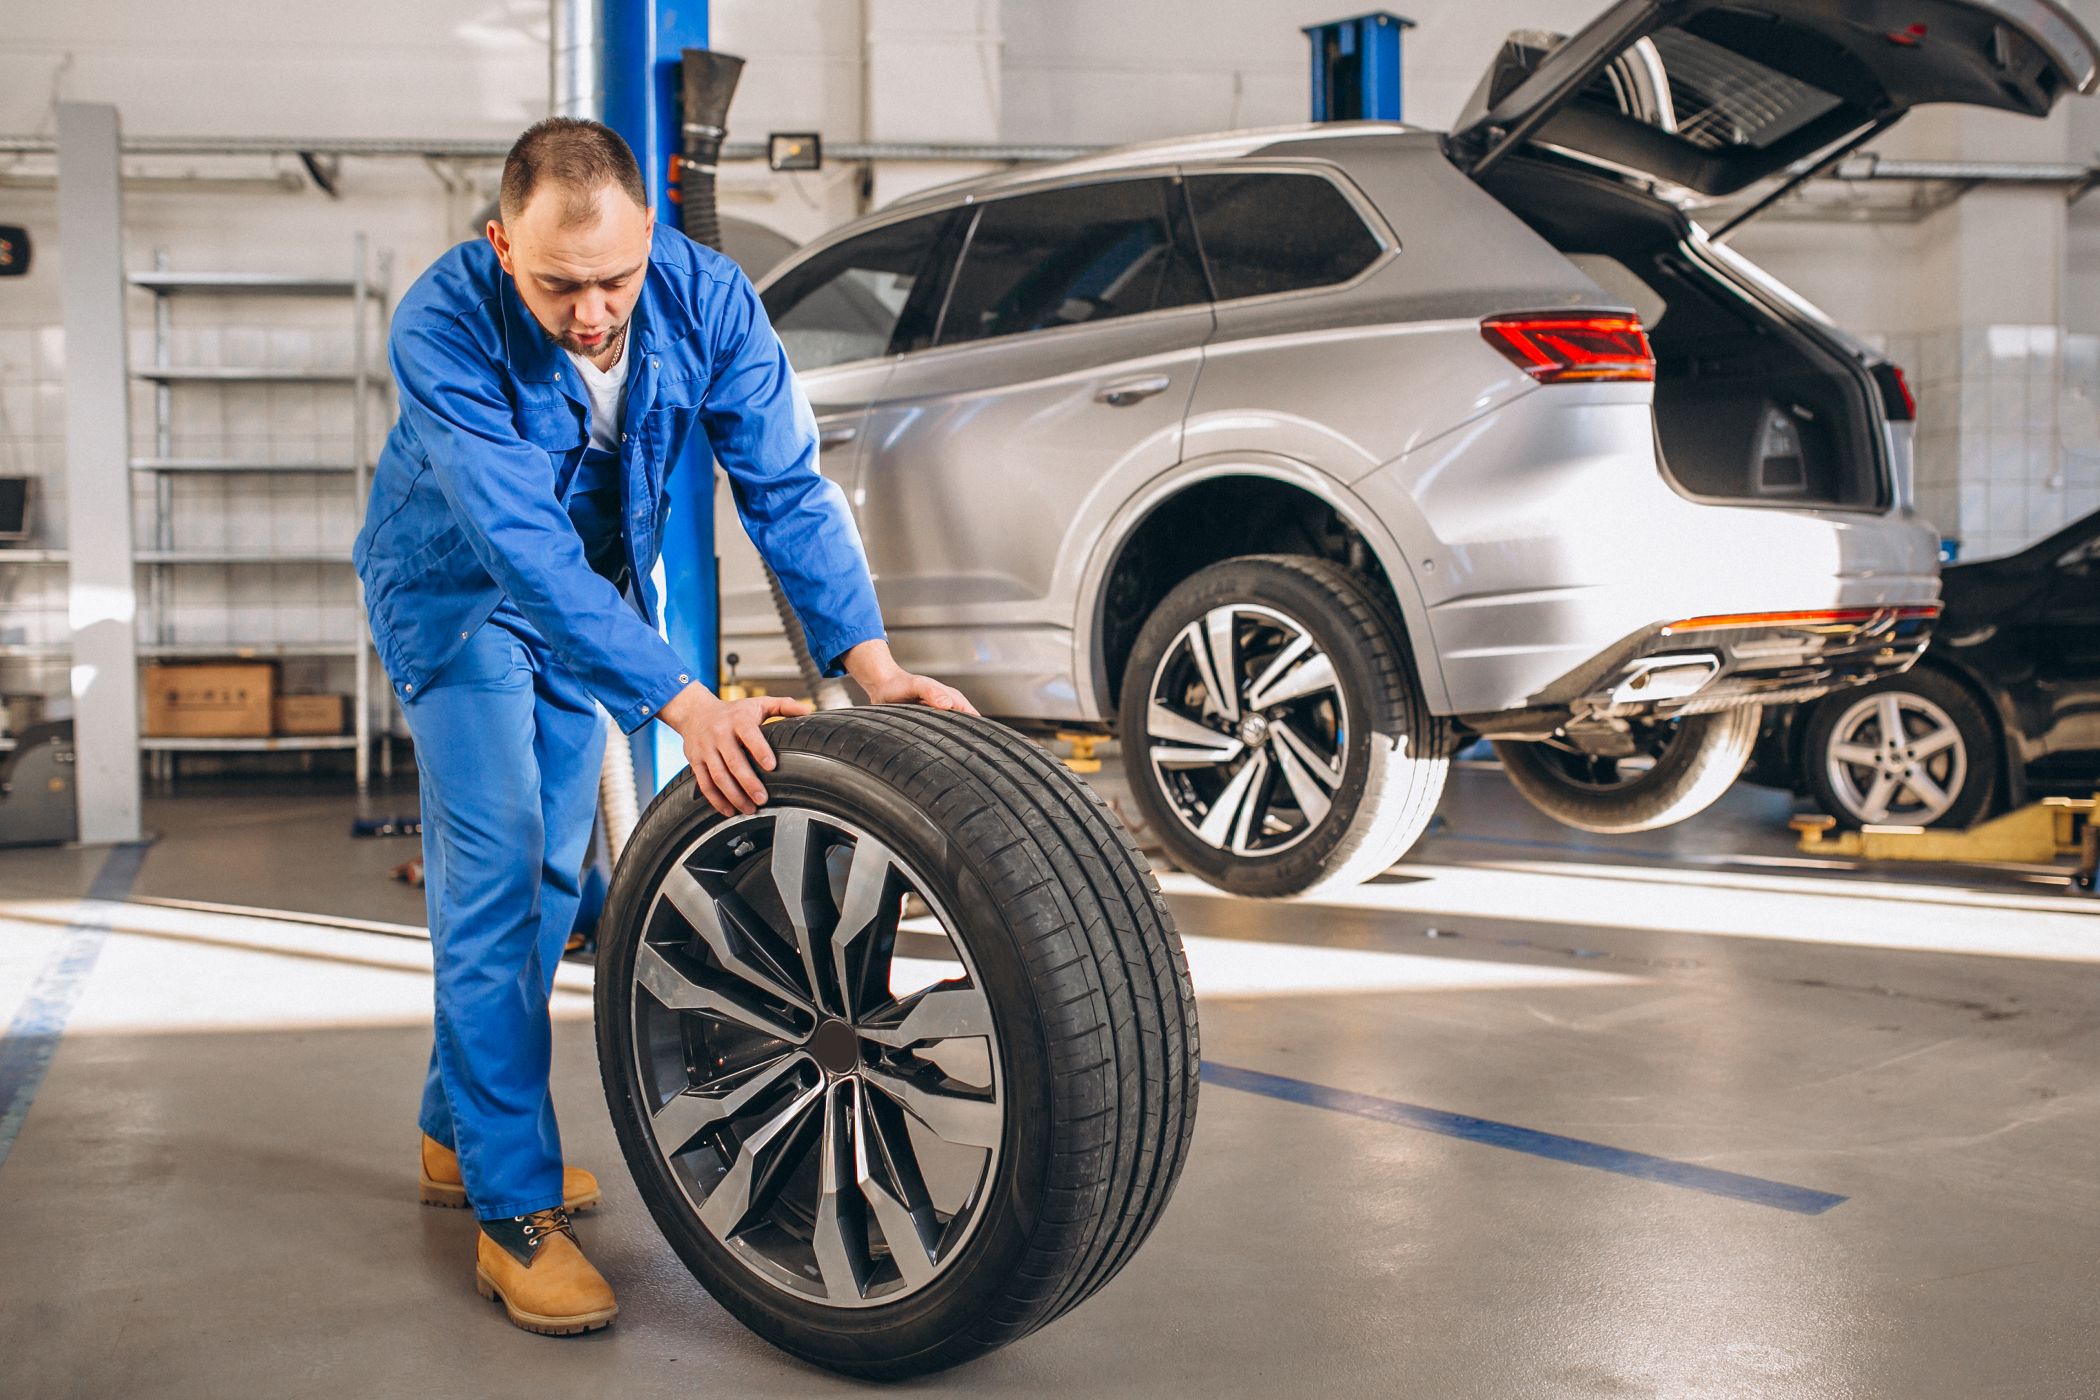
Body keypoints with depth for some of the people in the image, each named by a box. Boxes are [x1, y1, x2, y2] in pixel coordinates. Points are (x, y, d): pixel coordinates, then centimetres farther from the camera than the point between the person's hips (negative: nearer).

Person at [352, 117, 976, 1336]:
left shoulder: (707, 298, -25)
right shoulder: (443, 326, -35)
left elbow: (786, 485, -24)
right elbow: (523, 547, -41)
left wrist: (870, 659, -37)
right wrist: (686, 706, -49)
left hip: (597, 586, 5)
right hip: (457, 590, -4)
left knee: (552, 873, 11)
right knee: (493, 870, -14)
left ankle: (459, 1133, 29)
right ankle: (514, 1210, -7)